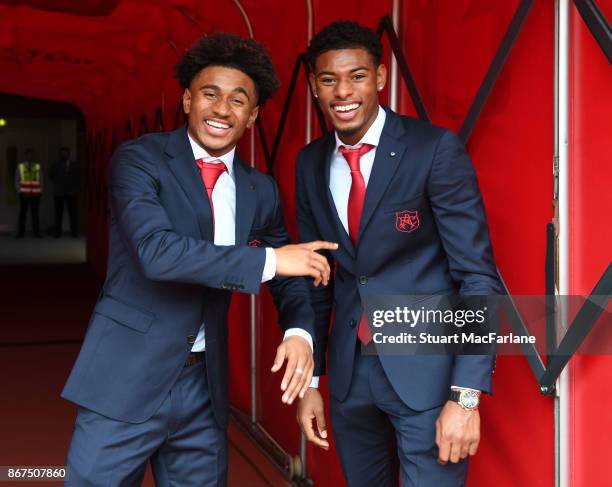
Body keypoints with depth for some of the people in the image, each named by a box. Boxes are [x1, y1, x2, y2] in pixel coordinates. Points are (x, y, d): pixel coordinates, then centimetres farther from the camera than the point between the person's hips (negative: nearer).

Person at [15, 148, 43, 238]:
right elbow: (17, 181, 7)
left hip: (35, 194, 0)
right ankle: (20, 233, 6)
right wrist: (19, 191, -3)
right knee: (22, 213, 2)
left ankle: (37, 233, 5)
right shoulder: (20, 166, 6)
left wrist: (40, 192, -1)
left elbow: (41, 180, 9)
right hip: (24, 194, 0)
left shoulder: (38, 167, 6)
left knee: (35, 213, 2)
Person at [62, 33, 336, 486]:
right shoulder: (139, 159, -8)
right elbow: (157, 251, -23)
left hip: (204, 386, 5)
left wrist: (300, 332, -7)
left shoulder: (260, 190, 7)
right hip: (127, 381, -4)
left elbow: (289, 275, 15)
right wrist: (269, 259, -21)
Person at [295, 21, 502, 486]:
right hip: (349, 370, 5)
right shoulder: (311, 163, 4)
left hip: (427, 368, -5)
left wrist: (467, 395, -20)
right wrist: (309, 380, 9)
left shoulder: (436, 149, -12)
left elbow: (478, 274, -14)